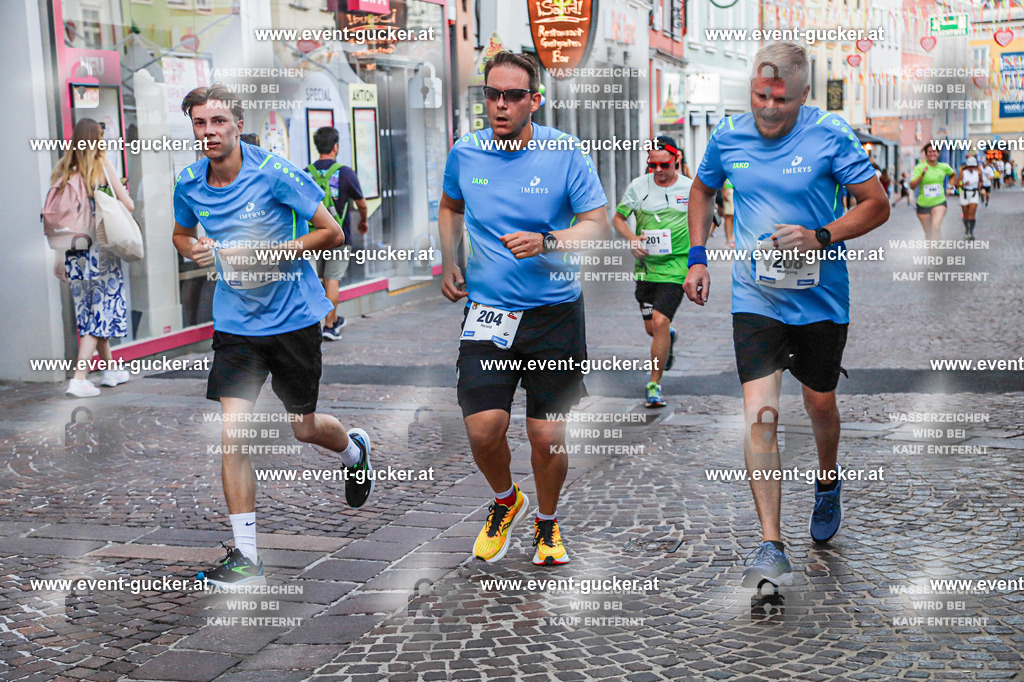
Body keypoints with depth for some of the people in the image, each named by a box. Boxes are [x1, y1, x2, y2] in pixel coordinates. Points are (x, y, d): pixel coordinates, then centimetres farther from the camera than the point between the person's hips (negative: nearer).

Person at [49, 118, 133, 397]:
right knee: (101, 312, 1)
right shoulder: (102, 166, -6)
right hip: (101, 248, -4)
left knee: (90, 311, 16)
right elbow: (128, 205, -4)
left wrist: (59, 258, 7)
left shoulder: (62, 172, 3)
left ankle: (110, 370, 29)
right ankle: (79, 378, -8)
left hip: (73, 252, 4)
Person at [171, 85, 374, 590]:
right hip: (234, 324, 3)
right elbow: (181, 233, 20)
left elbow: (332, 233, -10)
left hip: (294, 317, -3)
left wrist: (269, 252, -22)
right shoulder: (189, 184, -1)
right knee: (231, 431, -10)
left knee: (303, 427, 11)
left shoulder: (275, 173, -15)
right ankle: (246, 556, -2)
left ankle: (354, 450, 49)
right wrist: (193, 249, -5)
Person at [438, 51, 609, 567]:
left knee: (548, 436, 1)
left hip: (554, 314, -1)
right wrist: (449, 263, 10)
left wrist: (547, 242, -22)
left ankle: (546, 521, 31)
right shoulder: (464, 153, 2)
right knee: (483, 428, -10)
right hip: (486, 311, 2)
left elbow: (598, 223, -5)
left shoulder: (566, 153, -6)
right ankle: (504, 501, 24)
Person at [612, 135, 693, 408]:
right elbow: (617, 218, 10)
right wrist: (631, 238, -9)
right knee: (650, 328, 11)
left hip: (675, 266, -3)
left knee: (660, 322, -17)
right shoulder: (638, 186, 1)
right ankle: (668, 340, 50)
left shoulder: (691, 188, -1)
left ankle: (654, 384, -5)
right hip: (646, 265, 3)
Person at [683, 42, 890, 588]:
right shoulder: (728, 136, -1)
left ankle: (828, 487, 49)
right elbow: (702, 189, 19)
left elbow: (877, 205, -5)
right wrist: (697, 257, 9)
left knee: (819, 403, 16)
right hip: (755, 297, 1)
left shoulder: (830, 134, -9)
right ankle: (771, 548, -12)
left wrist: (822, 238, -19)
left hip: (821, 296, -1)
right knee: (760, 413, -14)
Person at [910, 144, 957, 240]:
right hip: (923, 204, 0)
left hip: (939, 203, 0)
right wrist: (921, 175, -26)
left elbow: (953, 174, 26)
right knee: (928, 233, 10)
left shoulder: (944, 167, 2)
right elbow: (912, 186, -15)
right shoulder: (919, 168, -6)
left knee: (936, 227, -26)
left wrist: (952, 184, 13)